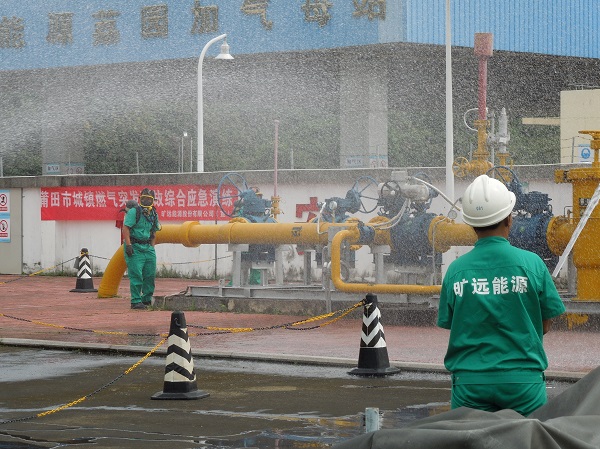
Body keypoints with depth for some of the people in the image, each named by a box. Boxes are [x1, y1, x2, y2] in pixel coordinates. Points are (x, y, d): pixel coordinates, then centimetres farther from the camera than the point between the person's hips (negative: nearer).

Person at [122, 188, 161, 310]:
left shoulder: (153, 215, 13)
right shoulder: (134, 212, -8)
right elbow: (125, 228, -13)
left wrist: (152, 247, 13)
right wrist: (128, 245, -20)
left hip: (147, 247, 7)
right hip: (135, 247, -7)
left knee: (150, 274, 6)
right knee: (136, 275, -9)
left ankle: (147, 299, 18)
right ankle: (136, 302, -6)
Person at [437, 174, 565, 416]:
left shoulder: (456, 270, -4)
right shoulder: (531, 263, -7)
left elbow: (449, 325, 4)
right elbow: (546, 324, 2)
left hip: (469, 381, 1)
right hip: (523, 380, -1)